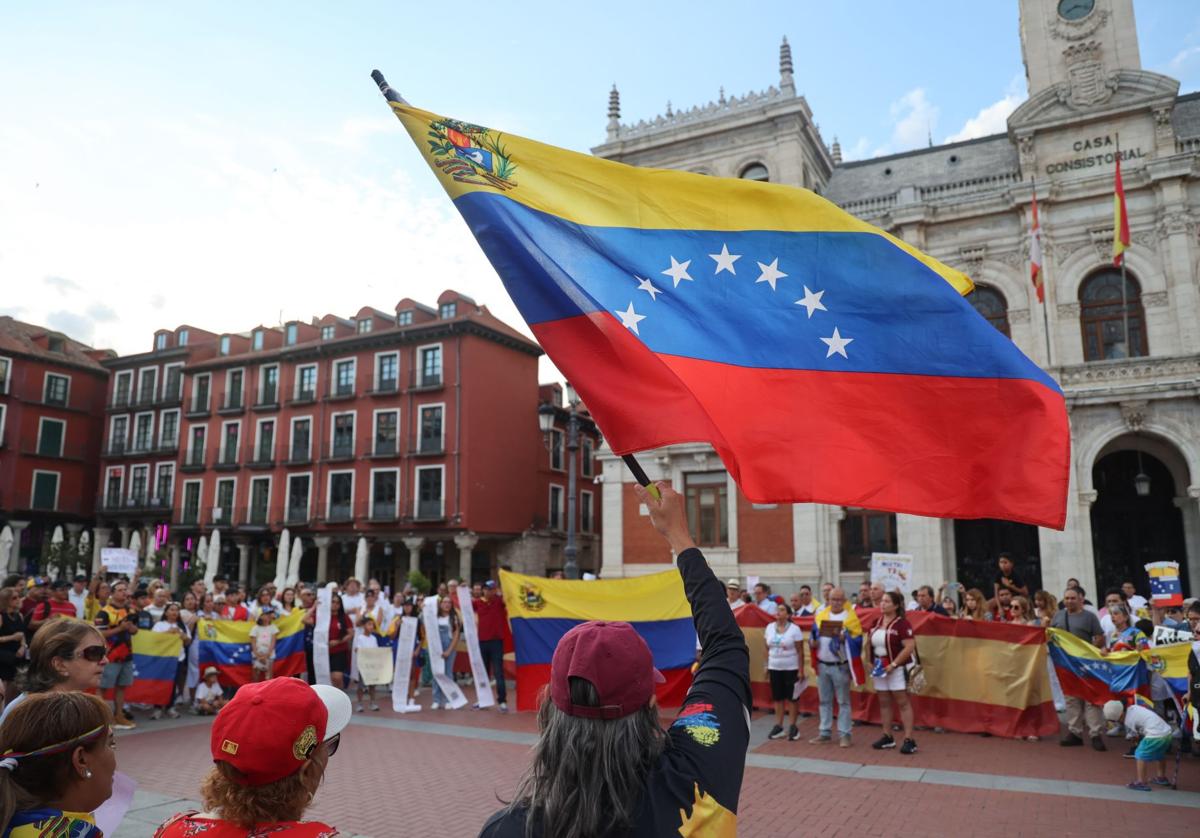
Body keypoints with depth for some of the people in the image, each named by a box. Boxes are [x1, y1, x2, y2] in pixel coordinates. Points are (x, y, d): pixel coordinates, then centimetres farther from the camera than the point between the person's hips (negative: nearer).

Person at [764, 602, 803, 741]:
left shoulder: (795, 629, -9)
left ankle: (792, 727, 10)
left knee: (791, 697, 2)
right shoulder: (769, 627, 4)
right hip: (774, 668, 4)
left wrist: (800, 670, -10)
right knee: (777, 697, 9)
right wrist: (766, 666, 6)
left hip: (791, 668, -4)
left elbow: (799, 651, -8)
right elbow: (767, 649, 9)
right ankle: (778, 726, 16)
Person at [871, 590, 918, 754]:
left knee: (903, 702, -3)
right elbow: (873, 644, 19)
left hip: (897, 668, -7)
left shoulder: (902, 624, -14)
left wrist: (893, 664, -21)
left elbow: (910, 647, -21)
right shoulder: (877, 622, 9)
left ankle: (909, 740, 1)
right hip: (880, 668, 7)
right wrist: (872, 663, 8)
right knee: (884, 703, 12)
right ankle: (887, 737, 21)